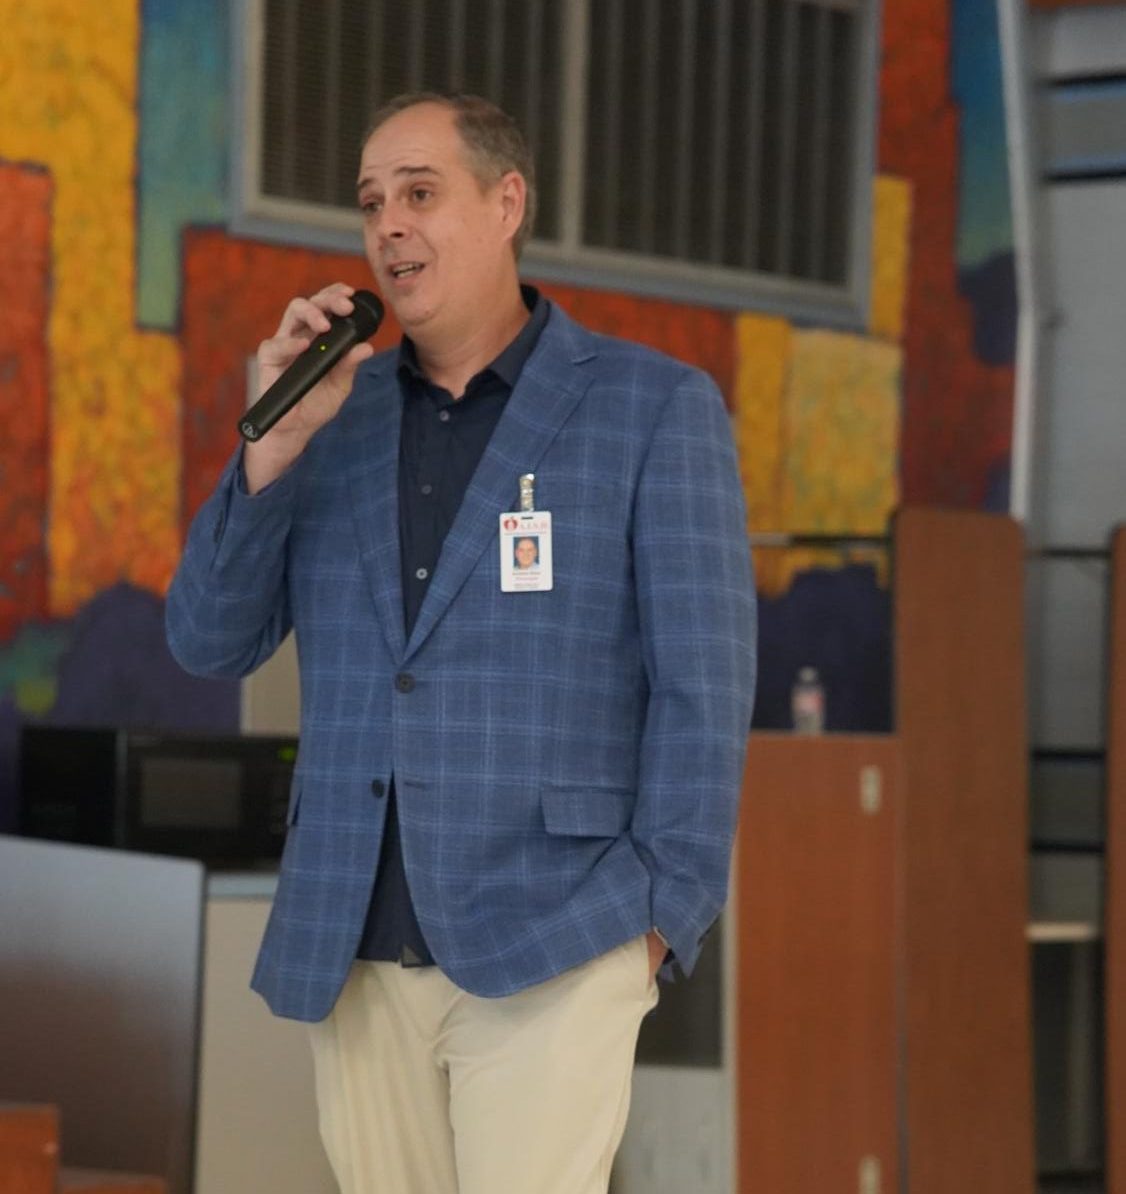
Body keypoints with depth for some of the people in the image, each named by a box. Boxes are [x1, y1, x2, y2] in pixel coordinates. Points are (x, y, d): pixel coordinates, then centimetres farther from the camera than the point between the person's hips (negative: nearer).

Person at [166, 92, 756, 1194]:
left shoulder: (654, 408, -1)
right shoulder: (334, 412, 11)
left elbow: (701, 683, -4)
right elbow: (209, 642, 7)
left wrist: (660, 918, -10)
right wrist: (277, 437, -6)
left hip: (547, 948, -4)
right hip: (352, 954, 5)